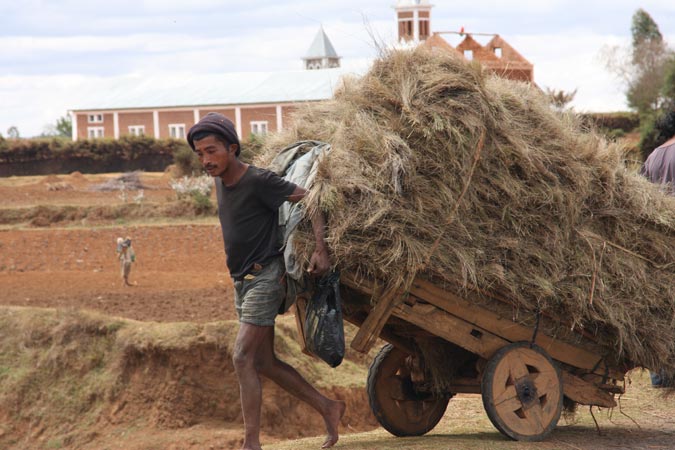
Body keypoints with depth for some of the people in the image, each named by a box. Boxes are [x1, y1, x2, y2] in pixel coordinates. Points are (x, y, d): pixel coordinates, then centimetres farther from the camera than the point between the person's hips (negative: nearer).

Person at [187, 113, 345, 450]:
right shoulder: (221, 182, 7)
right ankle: (328, 408, 21)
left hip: (266, 276, -9)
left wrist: (320, 249, -27)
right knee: (263, 362, 10)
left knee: (243, 357, -15)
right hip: (242, 280, 9)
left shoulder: (258, 181, -18)